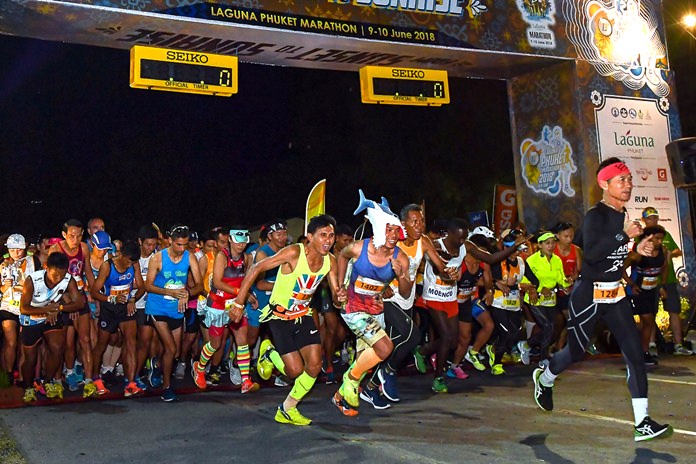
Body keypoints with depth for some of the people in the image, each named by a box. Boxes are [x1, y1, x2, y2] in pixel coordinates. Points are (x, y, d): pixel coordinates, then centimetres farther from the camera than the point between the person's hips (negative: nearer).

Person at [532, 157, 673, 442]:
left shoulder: (622, 215, 9)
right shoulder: (595, 215, -16)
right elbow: (591, 252, -31)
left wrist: (636, 250, 7)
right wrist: (625, 235, -32)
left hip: (615, 294, 7)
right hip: (589, 294, -7)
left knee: (634, 352, -3)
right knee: (575, 351, 8)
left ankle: (642, 423, -2)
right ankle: (544, 378, 40)